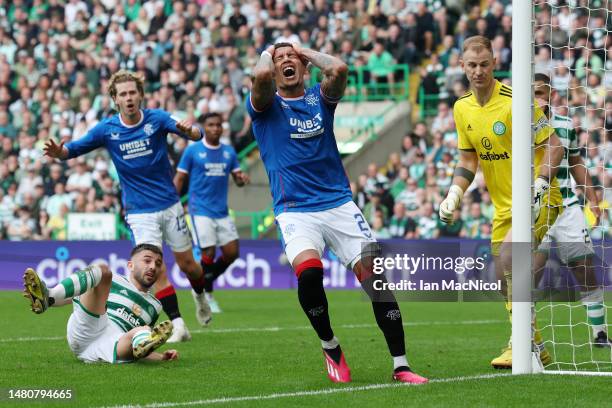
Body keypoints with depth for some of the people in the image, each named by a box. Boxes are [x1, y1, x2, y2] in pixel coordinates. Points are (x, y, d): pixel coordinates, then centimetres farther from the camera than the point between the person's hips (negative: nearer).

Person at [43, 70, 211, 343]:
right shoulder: (107, 129, -6)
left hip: (170, 205, 0)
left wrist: (188, 130, -45)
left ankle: (200, 296, 42)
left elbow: (197, 135, -21)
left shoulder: (157, 119, -9)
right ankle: (178, 325, -10)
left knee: (187, 264, 9)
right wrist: (58, 152, -25)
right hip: (140, 213, 0)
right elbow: (72, 150, 0)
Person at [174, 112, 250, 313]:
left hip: (222, 212, 5)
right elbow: (179, 179, -1)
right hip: (201, 211, -5)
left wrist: (242, 178, -12)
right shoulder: (192, 151, -3)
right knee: (209, 253, -10)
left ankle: (203, 284, 21)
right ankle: (206, 295, 9)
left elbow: (237, 178, 13)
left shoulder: (229, 151, 9)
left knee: (232, 253, 0)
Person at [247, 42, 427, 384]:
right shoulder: (265, 105, 5)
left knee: (377, 276, -10)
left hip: (339, 204, 3)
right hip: (295, 211, -3)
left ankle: (401, 365, -3)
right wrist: (266, 53, 4)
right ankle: (330, 347, -3)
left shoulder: (320, 98, 12)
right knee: (309, 272, -29)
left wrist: (309, 53, 8)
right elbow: (261, 76, -18)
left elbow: (339, 69, -9)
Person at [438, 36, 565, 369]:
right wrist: (454, 194, 0)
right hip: (503, 205, 8)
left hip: (538, 200, -8)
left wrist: (539, 186, -25)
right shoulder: (462, 108, 4)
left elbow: (554, 146, -14)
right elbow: (468, 159, 15)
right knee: (504, 280, 7)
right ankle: (536, 347, 24)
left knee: (509, 254, -27)